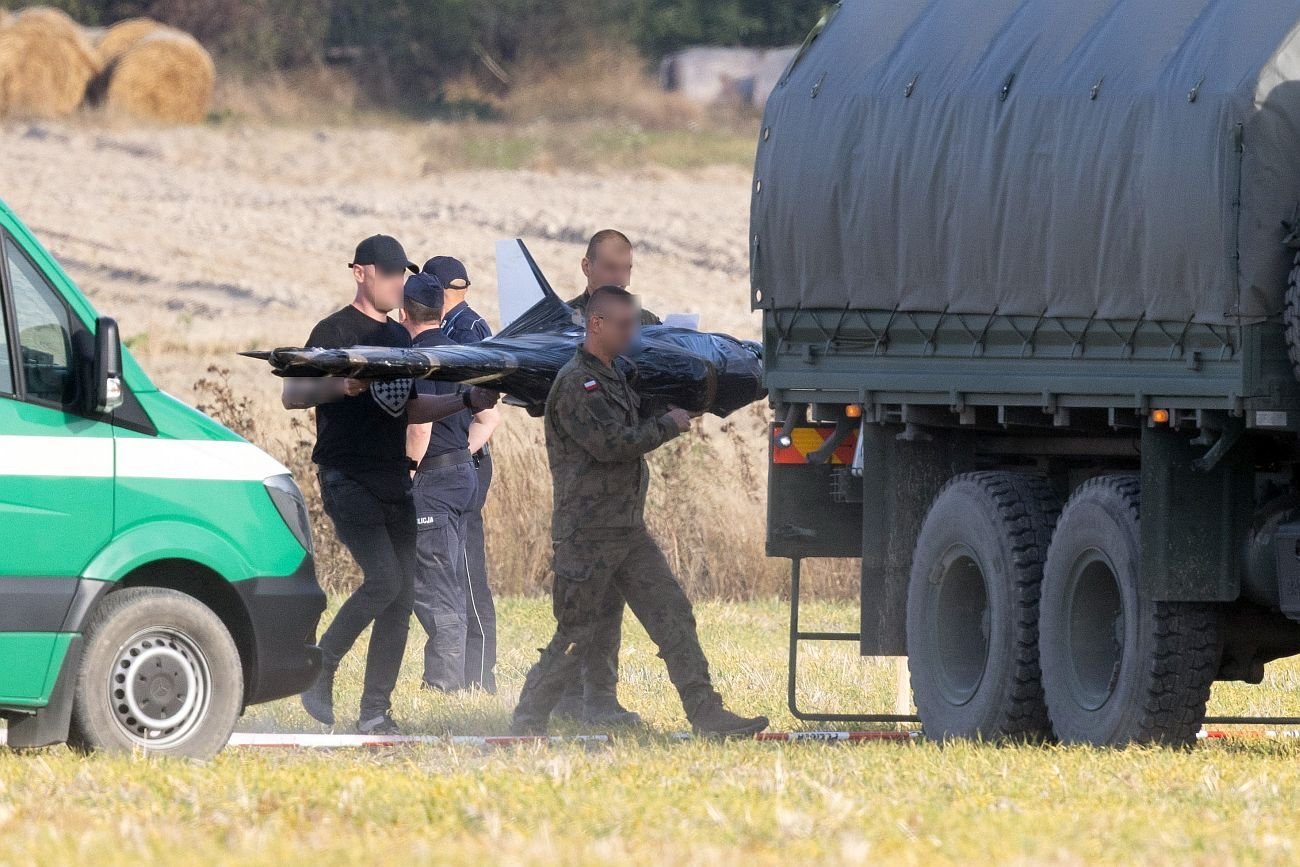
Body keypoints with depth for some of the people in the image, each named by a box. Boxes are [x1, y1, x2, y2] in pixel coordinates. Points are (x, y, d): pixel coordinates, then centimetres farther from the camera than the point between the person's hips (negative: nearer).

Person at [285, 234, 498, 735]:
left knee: (402, 593, 0)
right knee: (383, 579, -20)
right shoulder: (335, 331, -3)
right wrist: (339, 386, -30)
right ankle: (319, 671, -3)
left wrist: (466, 401, 9)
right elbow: (292, 395, -12)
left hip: (394, 481, 7)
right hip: (348, 479, -7)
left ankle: (376, 712, 4)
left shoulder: (399, 338, 19)